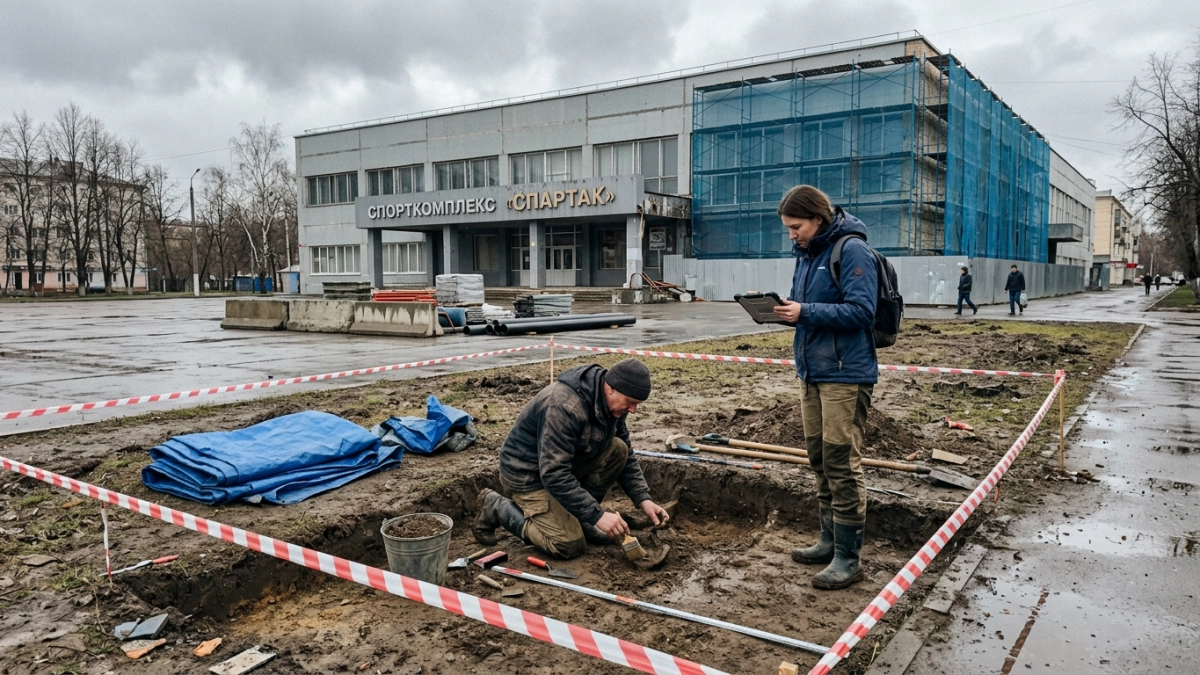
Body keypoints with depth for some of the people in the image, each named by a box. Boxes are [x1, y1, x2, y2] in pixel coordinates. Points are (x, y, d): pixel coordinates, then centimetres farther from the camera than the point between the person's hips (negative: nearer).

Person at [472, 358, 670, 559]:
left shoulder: (612, 402, -8)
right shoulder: (564, 406, -34)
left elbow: (626, 456, 3)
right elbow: (554, 475, -36)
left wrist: (643, 499, -9)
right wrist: (597, 515, -34)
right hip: (528, 472, -8)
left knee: (617, 450, -11)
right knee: (570, 546, -13)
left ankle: (578, 516, 4)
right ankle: (497, 507, 3)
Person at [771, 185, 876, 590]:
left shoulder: (852, 250, -13)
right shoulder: (807, 253, 13)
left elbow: (861, 311, -20)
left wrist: (805, 312, -22)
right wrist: (784, 311, -1)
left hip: (845, 374, -9)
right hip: (812, 372, 9)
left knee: (842, 465, -5)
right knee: (820, 460, 15)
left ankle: (848, 558, 5)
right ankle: (830, 541, 28)